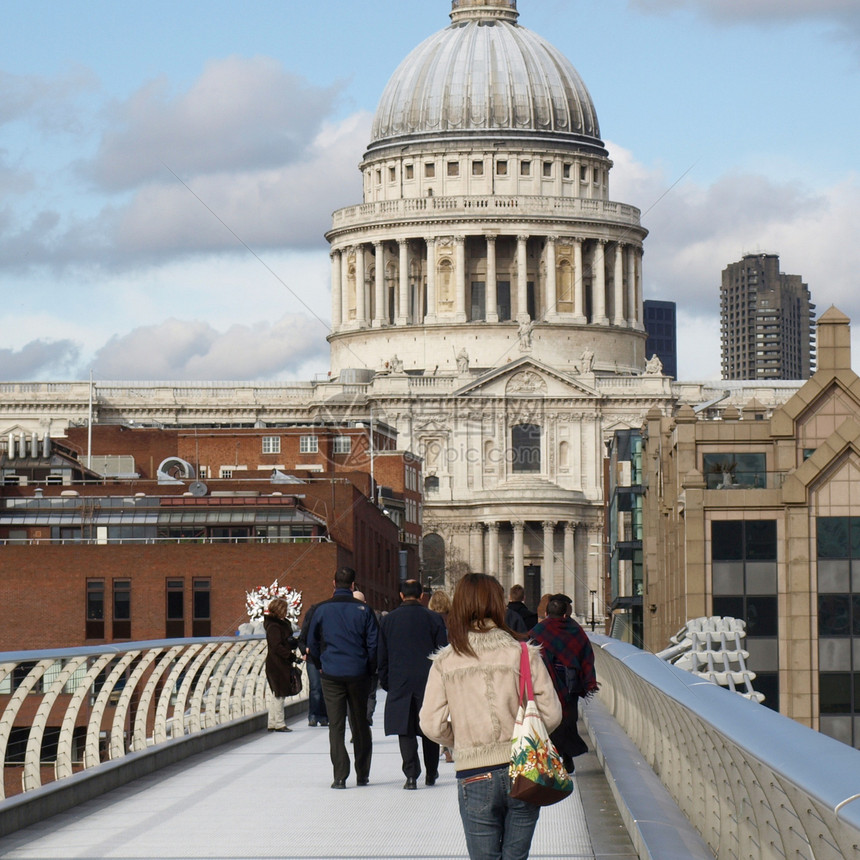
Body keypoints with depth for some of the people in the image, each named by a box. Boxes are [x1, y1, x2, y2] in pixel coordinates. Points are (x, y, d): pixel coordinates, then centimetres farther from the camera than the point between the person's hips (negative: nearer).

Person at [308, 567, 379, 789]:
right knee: (360, 724, 13)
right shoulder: (363, 610, -4)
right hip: (359, 674, 0)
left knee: (336, 726, 2)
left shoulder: (322, 609, -2)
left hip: (331, 674, 0)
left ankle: (340, 776, -7)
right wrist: (370, 669, 12)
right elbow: (374, 643, -2)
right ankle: (362, 774, 18)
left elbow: (312, 642, 6)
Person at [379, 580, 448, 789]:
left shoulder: (388, 620, 3)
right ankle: (431, 774, 19)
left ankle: (411, 774, -9)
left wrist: (385, 683, 14)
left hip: (400, 684, 0)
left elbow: (382, 656, 6)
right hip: (428, 682, 0)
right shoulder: (434, 619, -2)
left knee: (406, 730, 1)